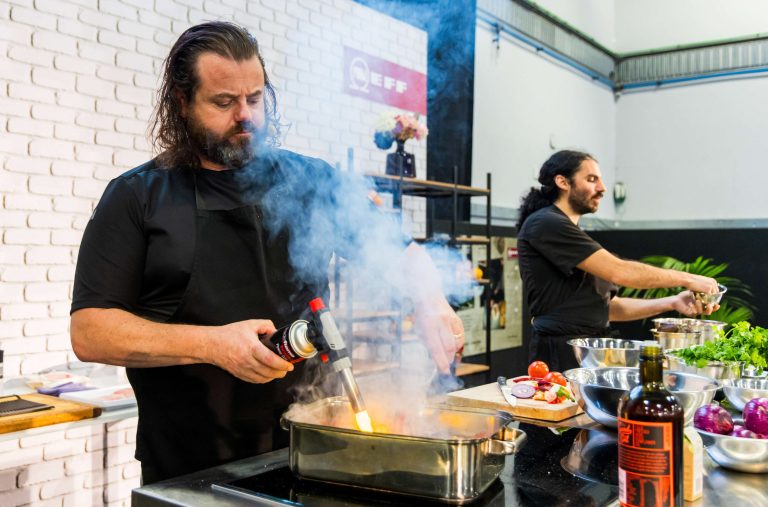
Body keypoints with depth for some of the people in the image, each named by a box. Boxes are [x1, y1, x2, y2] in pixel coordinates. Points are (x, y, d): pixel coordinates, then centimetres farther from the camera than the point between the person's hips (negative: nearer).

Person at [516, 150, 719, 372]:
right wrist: (687, 279, -6)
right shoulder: (545, 223, -10)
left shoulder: (575, 235, 20)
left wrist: (672, 302, 4)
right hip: (560, 354, -9)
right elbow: (618, 272, -16)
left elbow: (609, 307, 15)